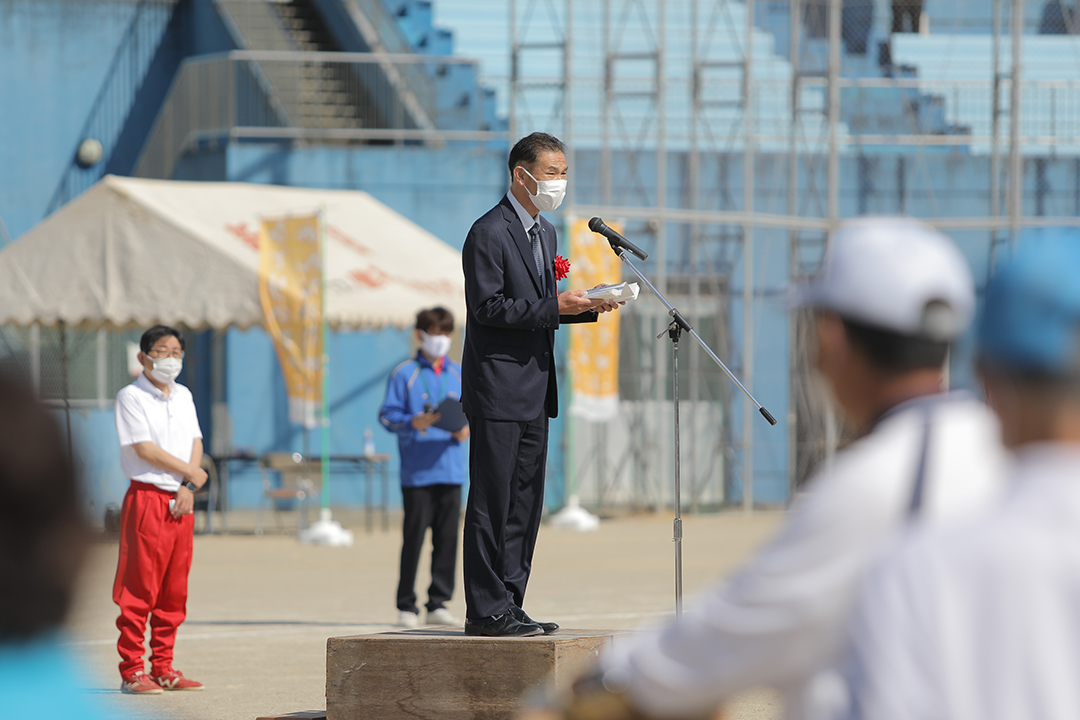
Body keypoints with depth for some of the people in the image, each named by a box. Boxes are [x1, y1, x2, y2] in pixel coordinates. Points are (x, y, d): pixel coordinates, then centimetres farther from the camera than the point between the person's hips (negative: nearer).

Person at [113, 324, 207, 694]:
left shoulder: (183, 396, 16)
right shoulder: (130, 397, -5)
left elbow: (195, 443, 12)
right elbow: (144, 449, -12)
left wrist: (188, 488, -4)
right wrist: (193, 473, -5)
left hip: (181, 502, 6)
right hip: (147, 499, -6)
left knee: (174, 591, 7)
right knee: (140, 590, -7)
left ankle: (163, 669, 12)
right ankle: (132, 671, -4)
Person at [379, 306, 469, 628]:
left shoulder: (458, 374, 14)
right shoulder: (405, 374, 1)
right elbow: (387, 414, -3)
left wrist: (467, 429, -4)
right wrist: (412, 423, -21)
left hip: (451, 470, 4)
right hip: (417, 472, -4)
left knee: (447, 539, 3)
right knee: (413, 540, -3)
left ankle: (438, 604, 9)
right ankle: (407, 607, 4)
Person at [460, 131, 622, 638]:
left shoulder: (545, 233, 18)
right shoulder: (489, 233, -11)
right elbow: (488, 307, -17)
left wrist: (585, 307, 6)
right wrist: (554, 307, -20)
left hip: (534, 392, 9)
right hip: (497, 391, -9)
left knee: (525, 504, 9)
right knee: (492, 503, -7)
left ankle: (509, 605, 14)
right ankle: (486, 610, -5)